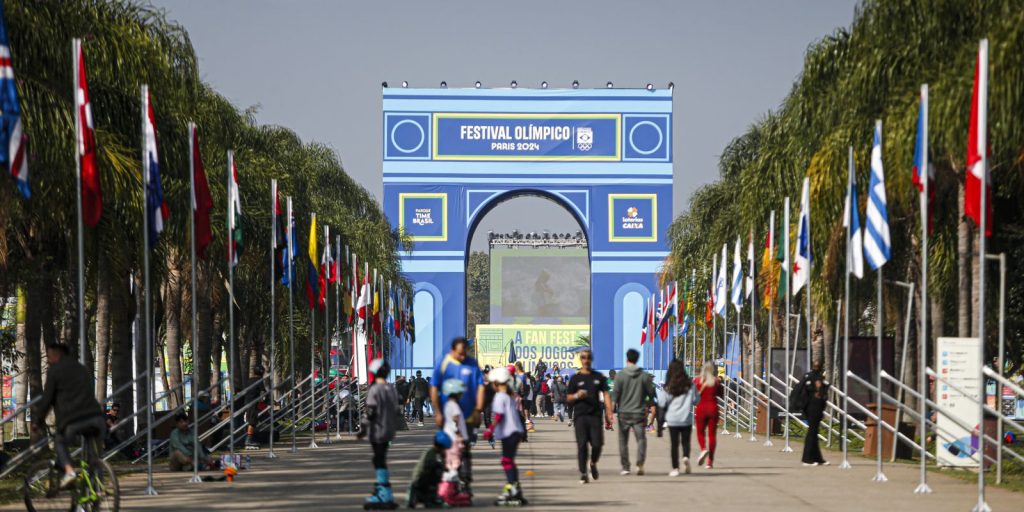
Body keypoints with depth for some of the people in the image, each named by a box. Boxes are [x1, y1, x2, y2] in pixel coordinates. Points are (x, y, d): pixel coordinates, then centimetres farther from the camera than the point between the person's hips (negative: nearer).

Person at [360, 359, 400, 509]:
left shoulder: (374, 390, -15)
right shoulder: (392, 389, 8)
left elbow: (371, 412, -16)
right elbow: (396, 411, 13)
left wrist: (363, 428, -9)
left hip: (377, 430, -8)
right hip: (389, 431, 8)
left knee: (380, 461, -5)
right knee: (381, 460, 17)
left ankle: (386, 496, -7)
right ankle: (381, 492, 24)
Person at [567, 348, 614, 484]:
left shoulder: (599, 377, 10)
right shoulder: (575, 378, 7)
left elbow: (606, 395, 7)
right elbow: (568, 397, 8)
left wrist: (609, 413, -3)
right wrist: (577, 396, -14)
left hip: (595, 415, 1)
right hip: (580, 415, -1)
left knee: (597, 444, -3)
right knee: (582, 444, -7)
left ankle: (593, 464, 27)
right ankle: (583, 473, -2)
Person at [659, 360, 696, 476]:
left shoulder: (668, 387, -8)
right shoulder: (689, 385, -5)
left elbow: (661, 403, -6)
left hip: (672, 419, -1)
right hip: (686, 419, 1)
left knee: (674, 444, 6)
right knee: (686, 441, 12)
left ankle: (675, 468, 4)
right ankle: (686, 457, -16)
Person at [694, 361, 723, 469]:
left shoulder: (697, 381, -5)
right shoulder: (716, 381, -4)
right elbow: (720, 394, 7)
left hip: (701, 408, 0)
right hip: (713, 408, 0)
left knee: (700, 432, 14)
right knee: (712, 434, 6)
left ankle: (703, 449, -16)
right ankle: (710, 461, 2)